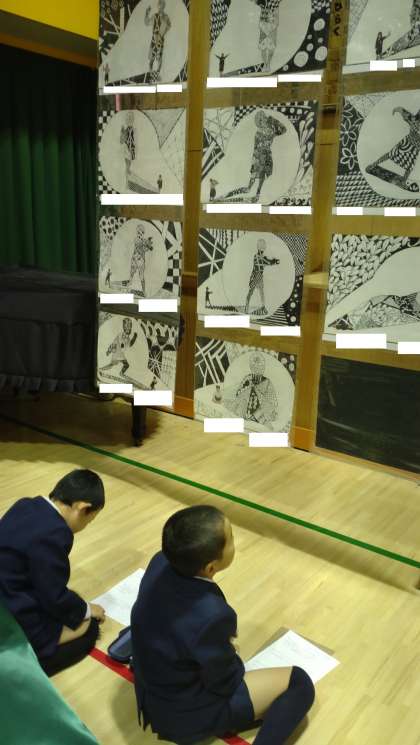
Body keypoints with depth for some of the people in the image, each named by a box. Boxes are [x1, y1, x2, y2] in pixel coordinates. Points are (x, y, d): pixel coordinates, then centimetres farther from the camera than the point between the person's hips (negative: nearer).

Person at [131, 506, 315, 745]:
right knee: (299, 682, 1)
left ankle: (133, 639, 30)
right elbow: (225, 683, -18)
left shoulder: (161, 562, -19)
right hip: (187, 715, -6)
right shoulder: (211, 615, -39)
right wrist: (229, 652, 1)